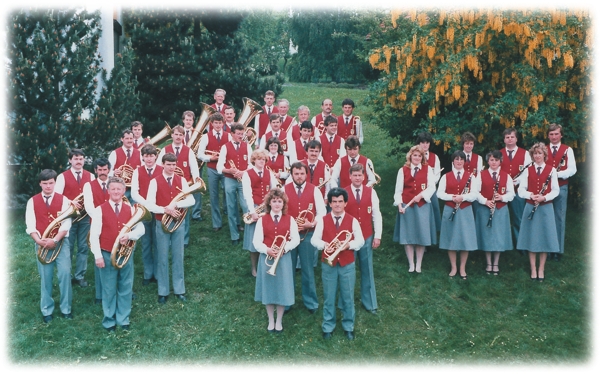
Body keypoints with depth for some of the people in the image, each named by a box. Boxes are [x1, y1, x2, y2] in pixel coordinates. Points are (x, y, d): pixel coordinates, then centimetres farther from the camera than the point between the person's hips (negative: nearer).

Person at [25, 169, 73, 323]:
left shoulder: (63, 200, 0)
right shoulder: (32, 201, 4)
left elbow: (66, 224, -8)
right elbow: (30, 225, -2)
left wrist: (55, 240, -19)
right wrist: (39, 241, -17)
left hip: (61, 242, -1)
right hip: (42, 244, 1)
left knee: (65, 273, -6)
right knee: (45, 277, 7)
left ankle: (66, 308, 9)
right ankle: (46, 310, 20)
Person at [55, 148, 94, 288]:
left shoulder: (90, 176, 8)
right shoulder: (62, 177, 0)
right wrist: (70, 202, -22)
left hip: (86, 216, 2)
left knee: (83, 247, 6)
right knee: (68, 248, 5)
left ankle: (79, 276, 16)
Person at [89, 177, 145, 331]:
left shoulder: (130, 209, 4)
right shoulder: (100, 210, -5)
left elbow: (141, 229, 4)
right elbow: (94, 235, -8)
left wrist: (129, 235, -17)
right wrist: (98, 256, -14)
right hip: (107, 255, -3)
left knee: (126, 288, 9)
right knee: (109, 290, 7)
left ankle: (123, 319, 24)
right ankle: (109, 321, 22)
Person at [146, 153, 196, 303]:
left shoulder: (181, 180, 2)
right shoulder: (155, 182, -5)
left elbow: (191, 200, -6)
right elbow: (149, 205, -11)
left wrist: (176, 205, -21)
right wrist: (165, 209, -24)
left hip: (178, 223, 2)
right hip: (162, 224, -2)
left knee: (178, 257, 9)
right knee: (162, 258, 6)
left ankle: (179, 290, 20)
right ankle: (163, 292, 16)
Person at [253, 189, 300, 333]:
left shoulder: (289, 219, 1)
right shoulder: (262, 220, 0)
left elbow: (296, 239, -4)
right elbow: (256, 241, -5)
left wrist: (284, 248, -19)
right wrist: (267, 250, -22)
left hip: (283, 258, 0)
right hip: (266, 257, 0)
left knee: (282, 289, 7)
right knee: (268, 288, 9)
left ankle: (279, 321, 25)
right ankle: (271, 321, 27)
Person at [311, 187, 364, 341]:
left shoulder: (353, 221, -1)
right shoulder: (322, 220, -1)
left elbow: (360, 241, -3)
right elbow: (314, 239, -4)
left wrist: (348, 244, -22)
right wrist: (324, 245, -25)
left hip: (347, 264, 0)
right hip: (328, 264, 0)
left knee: (348, 297, 10)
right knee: (328, 297, 10)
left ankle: (348, 327, 26)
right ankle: (328, 327, 24)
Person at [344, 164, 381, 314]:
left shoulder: (371, 192, -2)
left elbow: (376, 214, 1)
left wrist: (377, 236, -1)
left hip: (367, 237, 1)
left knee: (367, 270, 11)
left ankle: (369, 302, 24)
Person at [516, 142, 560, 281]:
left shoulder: (551, 170, 1)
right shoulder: (527, 170, 5)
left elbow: (556, 190, -2)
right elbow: (521, 190, -1)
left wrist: (544, 197, -19)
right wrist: (531, 195, -20)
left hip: (546, 208, -1)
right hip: (530, 207, 1)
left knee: (544, 238, 3)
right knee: (531, 238, 4)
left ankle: (541, 269, 16)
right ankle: (533, 269, 15)